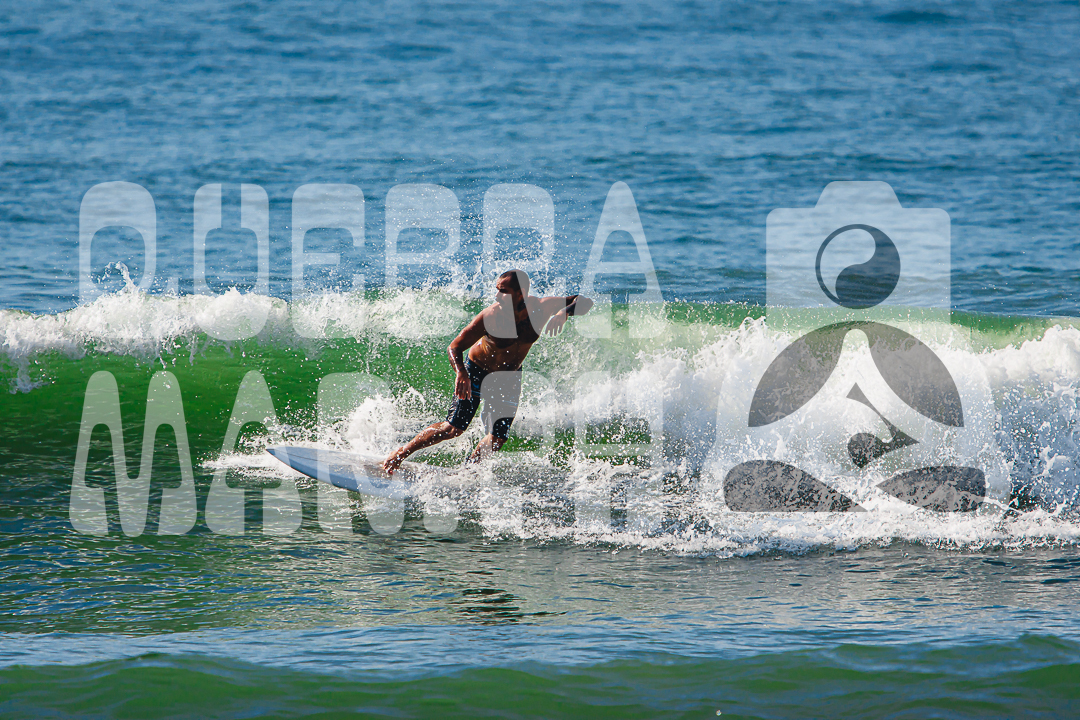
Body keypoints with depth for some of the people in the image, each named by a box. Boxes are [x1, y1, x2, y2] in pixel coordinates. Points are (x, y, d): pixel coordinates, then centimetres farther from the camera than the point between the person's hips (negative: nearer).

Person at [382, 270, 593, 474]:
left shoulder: (540, 308, -26)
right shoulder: (491, 317, -34)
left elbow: (584, 303, -21)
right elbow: (455, 347, -28)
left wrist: (564, 313, -43)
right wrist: (461, 373, -49)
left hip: (509, 376, 3)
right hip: (477, 370, -3)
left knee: (498, 438, -2)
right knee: (453, 428, -5)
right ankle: (401, 453, 12)